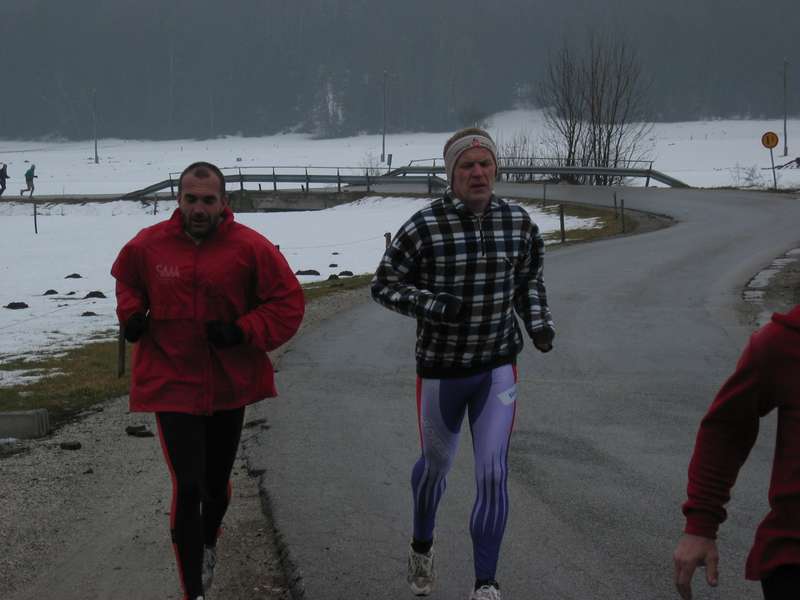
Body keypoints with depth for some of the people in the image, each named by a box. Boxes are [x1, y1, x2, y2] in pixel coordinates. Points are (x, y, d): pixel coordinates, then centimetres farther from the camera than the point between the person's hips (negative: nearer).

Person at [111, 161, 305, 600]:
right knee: (188, 486, -12)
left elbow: (289, 303, -6)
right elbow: (126, 279, 16)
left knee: (217, 481, 20)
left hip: (230, 384, 2)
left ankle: (208, 545, 52)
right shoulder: (149, 245, -7)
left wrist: (243, 332, -19)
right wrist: (131, 314, -3)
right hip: (172, 385, -1)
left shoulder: (251, 248, -13)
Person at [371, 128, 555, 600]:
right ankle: (422, 547, 48)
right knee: (436, 465, 18)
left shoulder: (519, 224, -5)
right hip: (441, 369, -1)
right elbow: (384, 284, -7)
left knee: (494, 474, -7)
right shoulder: (425, 227, -16)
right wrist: (432, 304, -22)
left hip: (498, 368, 1)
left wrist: (539, 322, -4)